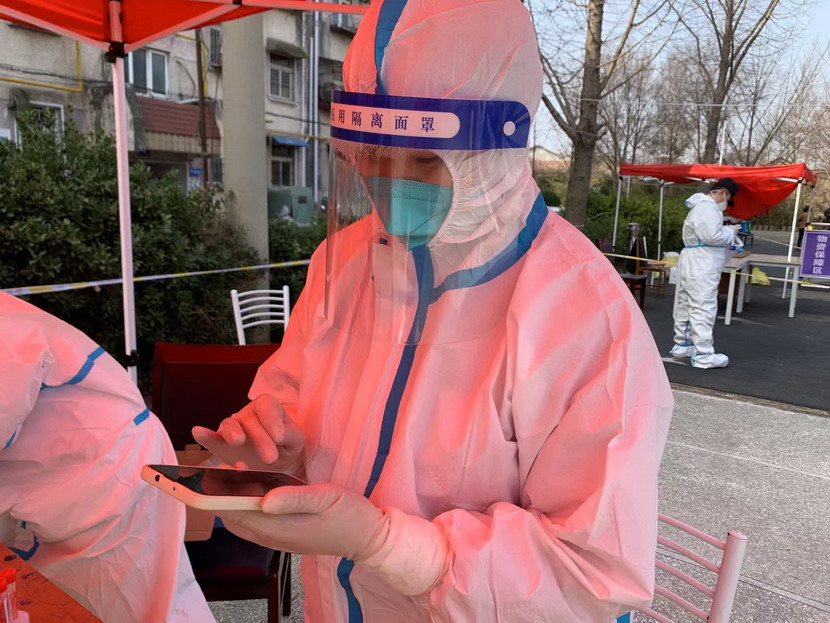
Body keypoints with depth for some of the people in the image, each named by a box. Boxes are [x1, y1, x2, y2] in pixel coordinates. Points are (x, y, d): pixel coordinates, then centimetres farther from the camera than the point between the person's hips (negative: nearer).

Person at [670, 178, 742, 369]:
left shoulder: (702, 206, 21)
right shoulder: (707, 206, -14)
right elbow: (710, 236, -22)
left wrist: (727, 232, 13)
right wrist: (730, 232, -6)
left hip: (694, 265, 11)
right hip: (701, 268, -11)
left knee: (686, 306, 16)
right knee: (704, 309, -10)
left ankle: (682, 345, 26)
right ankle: (703, 355, -8)